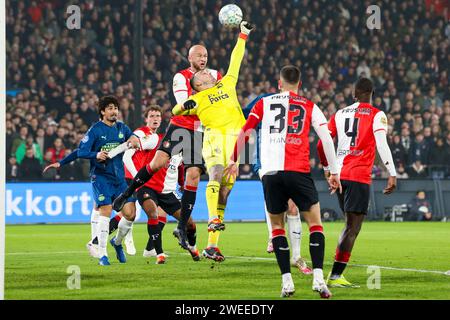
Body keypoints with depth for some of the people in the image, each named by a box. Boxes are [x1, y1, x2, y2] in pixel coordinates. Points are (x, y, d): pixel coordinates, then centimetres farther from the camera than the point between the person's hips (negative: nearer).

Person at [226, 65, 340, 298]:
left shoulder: (264, 103, 15)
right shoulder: (309, 107, 13)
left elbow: (244, 133, 13)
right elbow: (326, 139, 6)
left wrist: (233, 161, 26)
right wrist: (334, 173, 11)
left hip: (270, 173, 1)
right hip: (298, 172, -1)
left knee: (277, 225, 15)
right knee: (315, 222, 8)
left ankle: (287, 281, 4)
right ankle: (318, 278, -7)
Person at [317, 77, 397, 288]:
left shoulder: (339, 114, 14)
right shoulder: (376, 115, 1)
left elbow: (321, 145, 14)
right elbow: (381, 144, -13)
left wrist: (327, 168, 29)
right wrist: (392, 174, -15)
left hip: (339, 174, 6)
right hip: (359, 176, -6)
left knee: (350, 225, 18)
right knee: (353, 227, -6)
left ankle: (337, 272, 11)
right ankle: (335, 276, -14)